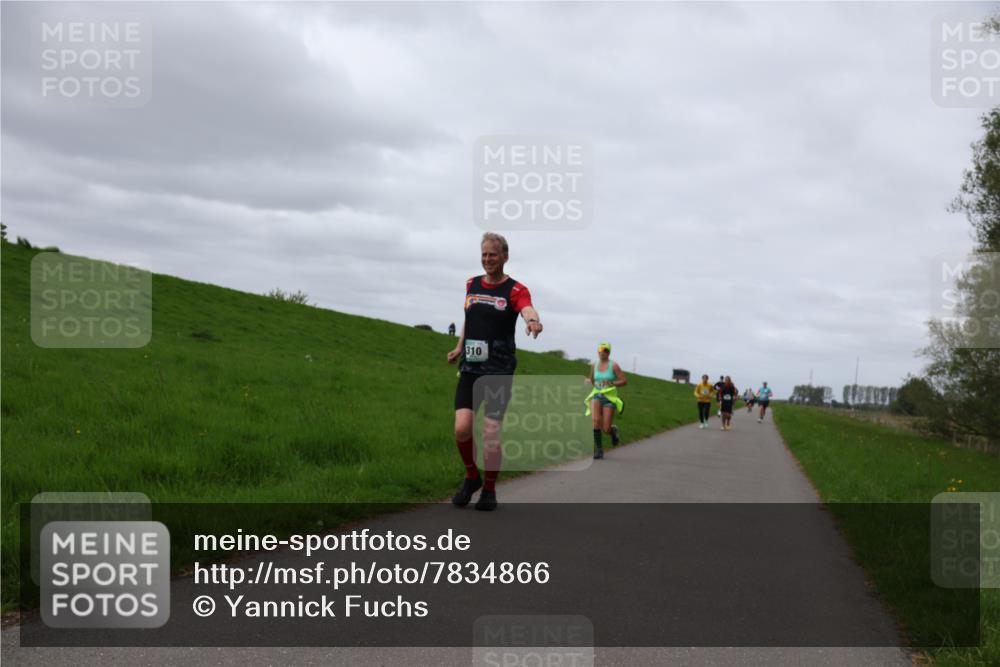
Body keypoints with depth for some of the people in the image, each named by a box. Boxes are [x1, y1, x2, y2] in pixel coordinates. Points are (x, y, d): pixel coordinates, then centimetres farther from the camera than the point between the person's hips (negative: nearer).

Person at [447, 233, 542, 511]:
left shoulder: (515, 290, -5)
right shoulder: (472, 285, 11)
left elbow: (527, 309, -27)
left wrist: (533, 321, -48)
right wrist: (459, 348, 19)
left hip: (499, 371, -3)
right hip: (470, 369, 4)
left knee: (491, 434, -6)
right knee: (462, 428, -10)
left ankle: (489, 490, 15)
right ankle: (472, 477, 17)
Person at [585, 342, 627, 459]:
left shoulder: (613, 365, -6)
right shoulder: (594, 365, 7)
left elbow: (624, 381, -6)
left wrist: (611, 383, -21)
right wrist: (588, 381, 0)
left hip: (609, 398, -3)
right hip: (596, 396, 3)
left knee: (606, 429, -6)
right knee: (596, 420, -26)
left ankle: (613, 430, 34)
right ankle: (598, 448, -13)